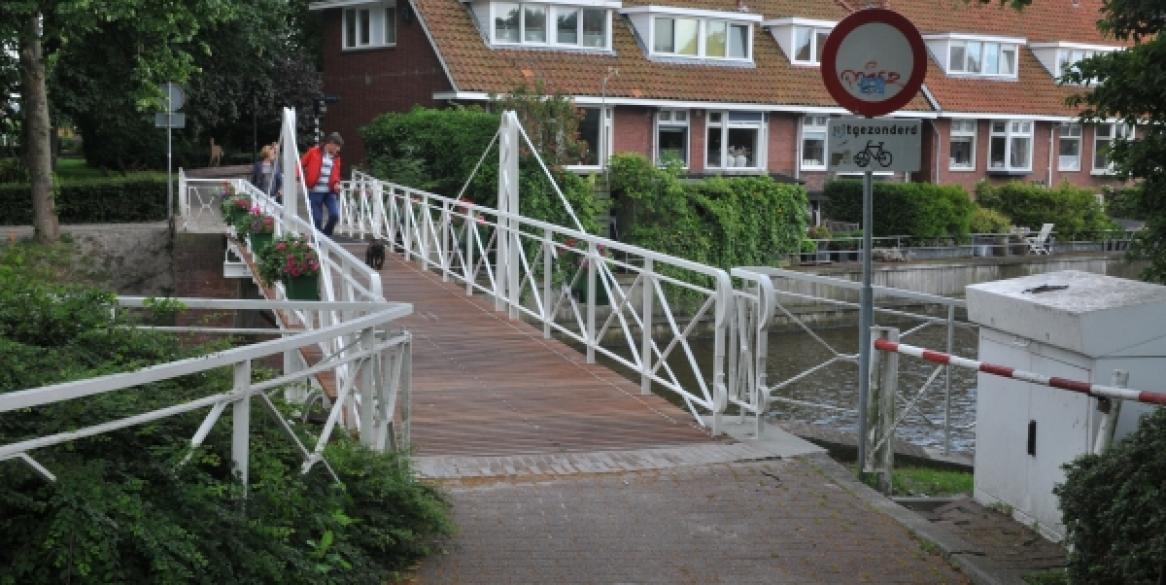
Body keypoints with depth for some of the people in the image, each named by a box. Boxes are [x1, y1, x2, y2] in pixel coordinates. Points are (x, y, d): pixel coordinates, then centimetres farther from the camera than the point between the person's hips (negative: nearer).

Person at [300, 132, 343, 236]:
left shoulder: (336, 157, 12)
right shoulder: (314, 152, -1)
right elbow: (301, 164, 5)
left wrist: (336, 183, -3)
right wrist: (302, 179, -5)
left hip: (330, 192, 3)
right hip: (315, 191, -3)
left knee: (335, 214, -13)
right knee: (317, 219, -2)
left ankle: (326, 236, 8)